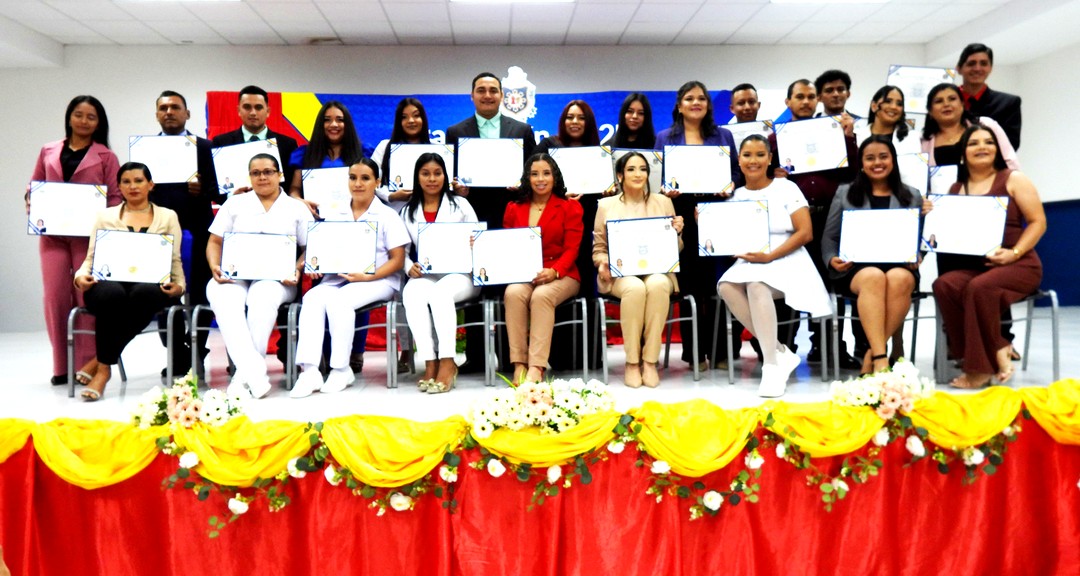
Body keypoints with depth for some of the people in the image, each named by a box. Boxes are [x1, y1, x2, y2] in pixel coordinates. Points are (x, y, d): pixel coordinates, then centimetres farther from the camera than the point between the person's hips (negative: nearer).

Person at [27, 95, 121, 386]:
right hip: (53, 234, 2)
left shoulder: (106, 156, 7)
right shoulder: (48, 152, 16)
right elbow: (33, 188, 18)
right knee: (55, 296, -2)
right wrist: (34, 211, -1)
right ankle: (61, 366, 8)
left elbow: (116, 197, 2)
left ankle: (86, 365, 4)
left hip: (89, 235, -2)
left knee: (86, 297, -2)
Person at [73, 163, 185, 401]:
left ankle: (101, 362, -24)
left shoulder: (168, 216, 19)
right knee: (112, 294, -38)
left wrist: (179, 285, -7)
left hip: (150, 285, 0)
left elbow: (175, 259, 12)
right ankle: (104, 368, -25)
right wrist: (81, 276, -7)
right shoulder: (105, 216, 21)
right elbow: (92, 257, 15)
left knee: (143, 293, -39)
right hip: (110, 282, 1)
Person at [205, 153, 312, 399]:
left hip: (276, 278, -2)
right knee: (223, 298, -34)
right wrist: (214, 266, -4)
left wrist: (298, 269, -10)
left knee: (261, 296, -37)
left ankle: (243, 376, -35)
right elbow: (214, 242, 16)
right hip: (234, 276, 2)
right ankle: (254, 370, -44)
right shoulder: (234, 204, 20)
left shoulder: (297, 208, 15)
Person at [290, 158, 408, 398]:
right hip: (337, 277, 4)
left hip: (378, 280, -4)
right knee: (313, 297, -28)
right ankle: (309, 371, -32)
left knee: (338, 299, -33)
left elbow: (398, 260, -4)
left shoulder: (388, 216, 4)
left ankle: (341, 369, -19)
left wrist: (367, 277, -17)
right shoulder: (335, 216, 17)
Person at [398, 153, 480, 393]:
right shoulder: (408, 211, 16)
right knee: (412, 292, -34)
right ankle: (429, 362, -32)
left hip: (460, 274, -2)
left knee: (440, 291, -37)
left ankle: (447, 362, -31)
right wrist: (410, 267, -9)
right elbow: (403, 250, 13)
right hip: (424, 276, 2)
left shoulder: (460, 205, 11)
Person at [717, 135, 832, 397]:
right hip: (747, 265, 4)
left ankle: (772, 365, -27)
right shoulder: (736, 196, 14)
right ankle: (781, 353, -19)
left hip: (785, 263, -3)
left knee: (756, 285, -36)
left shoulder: (786, 188, 3)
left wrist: (770, 256, -16)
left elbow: (805, 233, -5)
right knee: (726, 287, -30)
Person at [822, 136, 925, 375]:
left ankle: (872, 356, -32)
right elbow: (829, 237, 14)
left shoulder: (912, 196, 22)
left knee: (900, 279, -36)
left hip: (899, 266, 1)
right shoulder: (844, 193, 18)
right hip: (855, 267, -1)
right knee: (874, 277, -38)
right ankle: (881, 359, -42)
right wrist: (832, 259, -7)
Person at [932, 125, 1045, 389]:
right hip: (973, 265, 4)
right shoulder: (955, 190, 14)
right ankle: (997, 352, -17)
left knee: (979, 287, -35)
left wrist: (1014, 253, -15)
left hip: (1020, 265, -3)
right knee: (943, 284, -29)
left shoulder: (1013, 179, 4)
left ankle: (982, 367, -18)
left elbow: (1038, 222, -1)